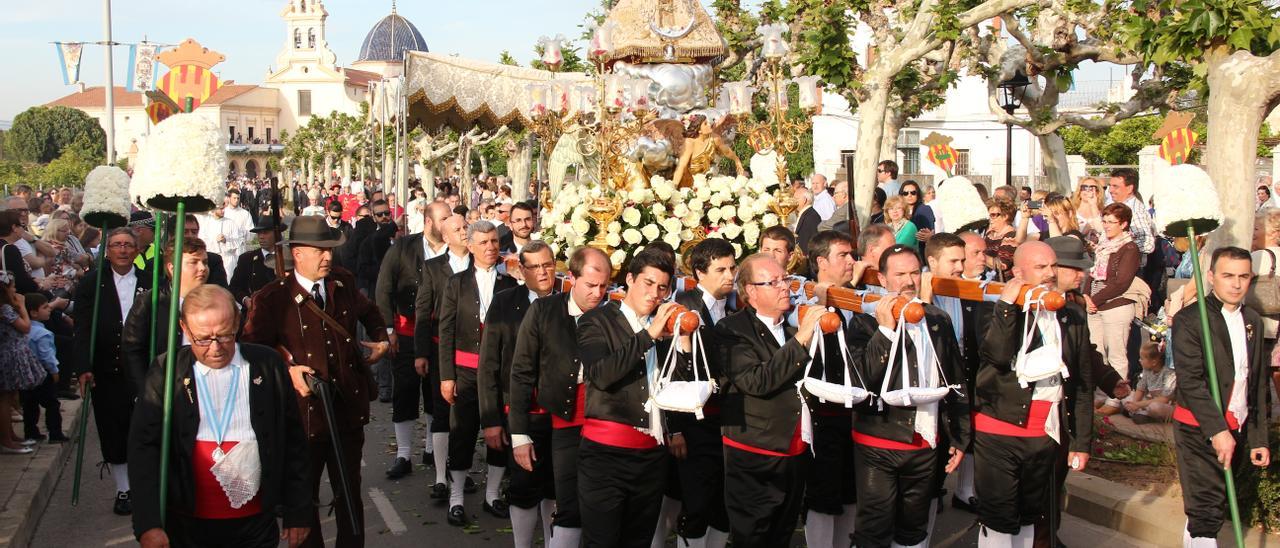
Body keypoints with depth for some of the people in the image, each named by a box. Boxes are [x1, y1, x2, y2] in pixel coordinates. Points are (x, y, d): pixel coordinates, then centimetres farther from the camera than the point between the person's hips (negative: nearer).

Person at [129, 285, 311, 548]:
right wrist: (148, 524, -15)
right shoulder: (167, 372, -3)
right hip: (189, 526, 0)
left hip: (257, 526, 0)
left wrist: (297, 513, 6)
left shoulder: (267, 365, -1)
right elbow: (143, 447, -6)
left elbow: (293, 443, 4)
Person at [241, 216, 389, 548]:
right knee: (304, 497, 11)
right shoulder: (272, 299, -10)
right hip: (304, 411, -4)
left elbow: (369, 313, 26)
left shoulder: (343, 283, 5)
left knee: (351, 493, 16)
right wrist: (288, 367, -23)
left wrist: (381, 339, 10)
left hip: (348, 408, 4)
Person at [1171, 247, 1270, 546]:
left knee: (1203, 509, 10)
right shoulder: (1189, 320, -8)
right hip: (1199, 430, -5)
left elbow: (1258, 385, 14)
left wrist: (1258, 438, 12)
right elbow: (1190, 380, -15)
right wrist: (1217, 429, -21)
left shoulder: (1253, 321, 11)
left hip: (1238, 430, 5)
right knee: (1207, 510, -8)